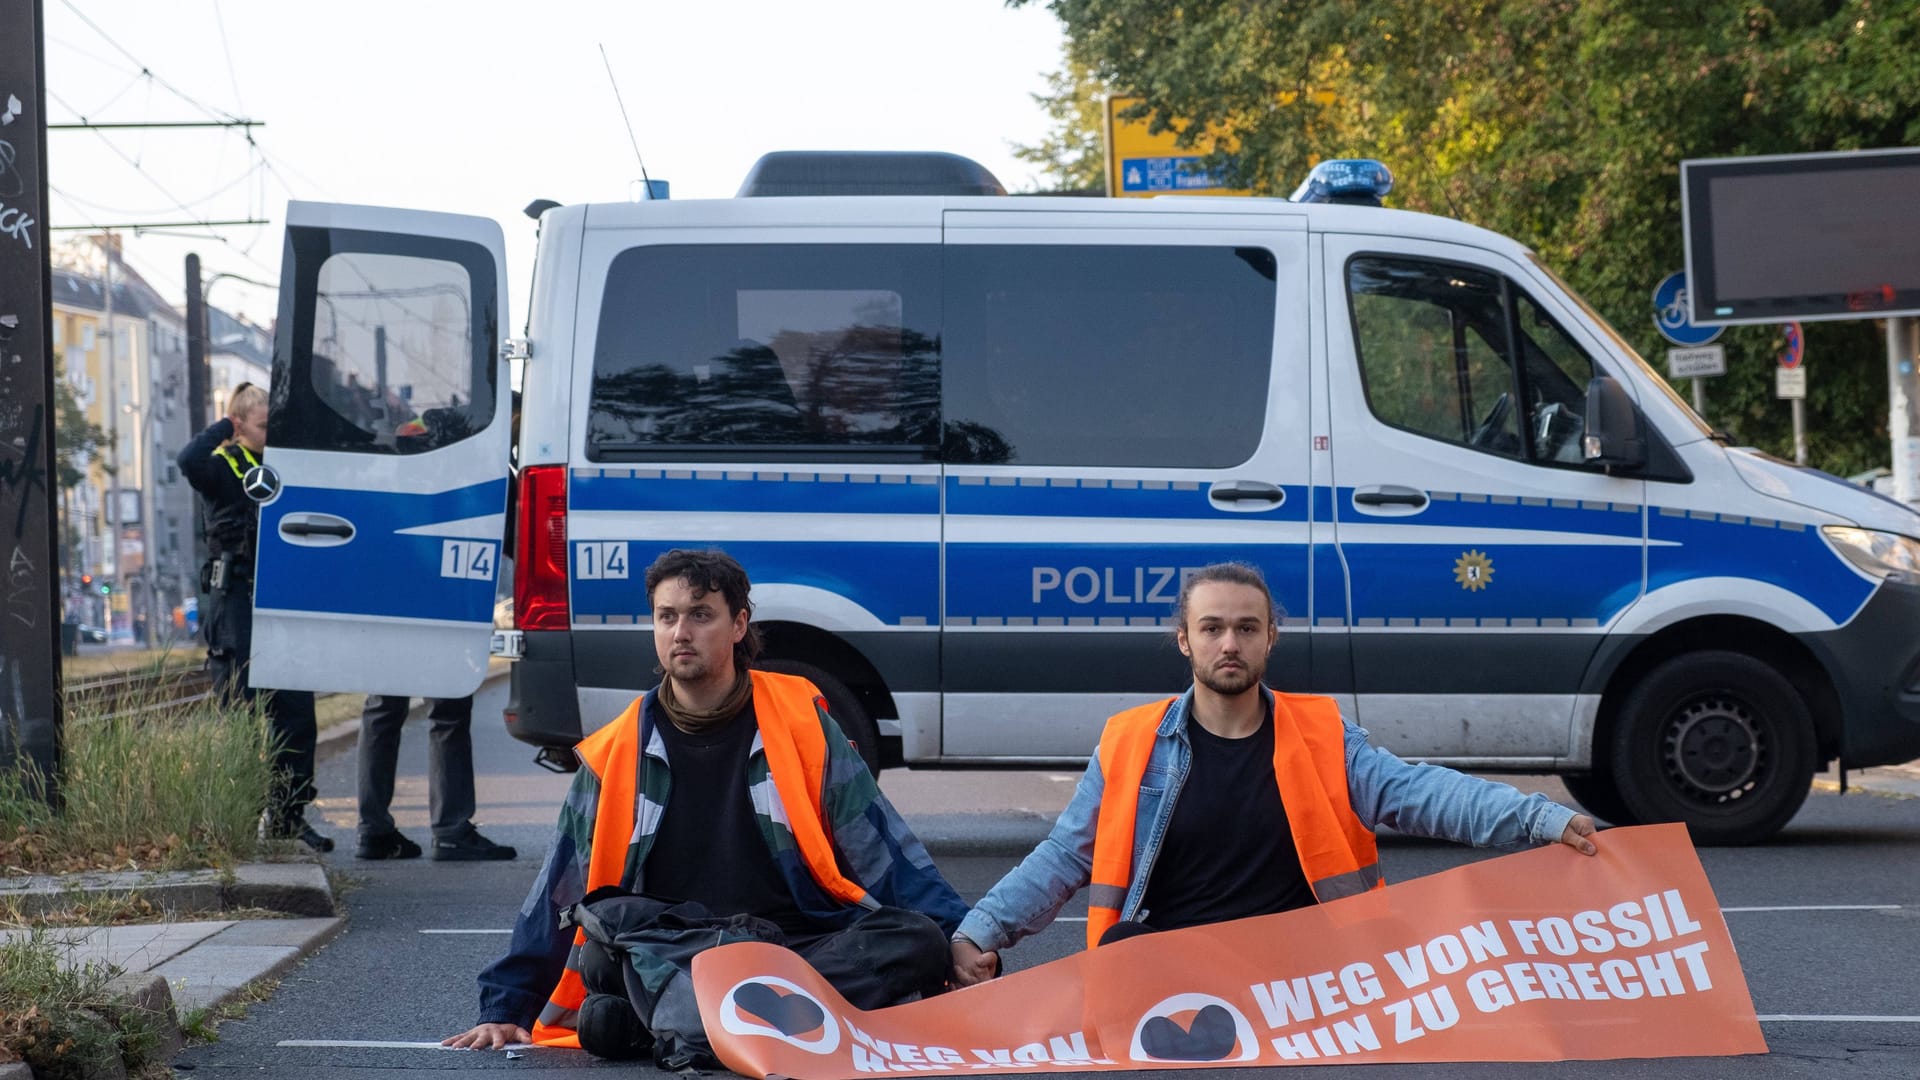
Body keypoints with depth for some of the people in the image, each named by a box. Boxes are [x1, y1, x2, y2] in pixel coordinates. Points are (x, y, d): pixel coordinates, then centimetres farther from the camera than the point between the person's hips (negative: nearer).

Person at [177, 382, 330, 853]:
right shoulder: (224, 468, -3)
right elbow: (189, 461, -26)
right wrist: (224, 427, -12)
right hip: (237, 605, -6)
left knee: (296, 712, 2)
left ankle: (288, 815, 9)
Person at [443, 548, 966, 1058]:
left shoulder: (798, 722, 8)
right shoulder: (616, 754, 11)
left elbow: (881, 848, 7)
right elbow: (558, 893, 16)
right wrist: (505, 1010, 12)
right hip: (668, 953, 0)